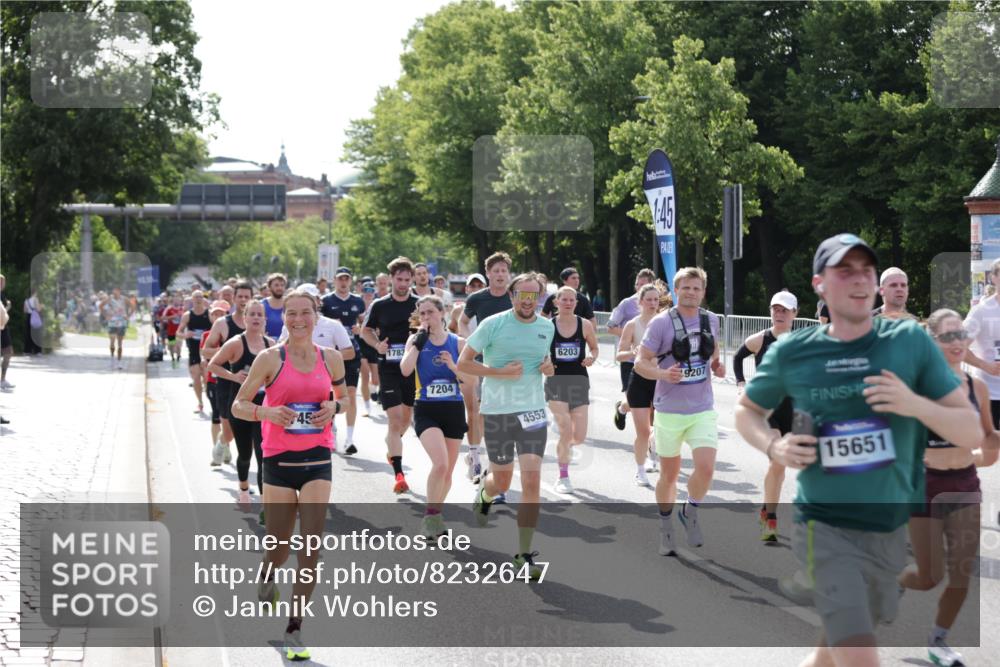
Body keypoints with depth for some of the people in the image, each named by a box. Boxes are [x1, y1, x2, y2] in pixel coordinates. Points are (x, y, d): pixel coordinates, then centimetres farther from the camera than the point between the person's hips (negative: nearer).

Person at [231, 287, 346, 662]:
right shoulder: (270, 359, -5)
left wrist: (334, 407, -3)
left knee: (311, 544, -9)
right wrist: (266, 412, -21)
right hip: (279, 460, -1)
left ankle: (295, 628, 2)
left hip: (317, 460, 1)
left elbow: (343, 397, 19)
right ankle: (267, 575, 45)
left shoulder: (331, 358, 3)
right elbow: (238, 406, -2)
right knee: (279, 547, 6)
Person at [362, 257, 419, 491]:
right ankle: (399, 474, -13)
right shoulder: (380, 305, 1)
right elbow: (366, 330, 14)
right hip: (389, 368, -2)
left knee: (407, 416, 16)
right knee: (395, 419, -11)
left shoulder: (420, 304, 1)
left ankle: (392, 443, 48)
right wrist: (377, 344, -5)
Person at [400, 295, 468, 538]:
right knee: (440, 463, -22)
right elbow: (405, 370, -14)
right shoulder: (416, 340, 2)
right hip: (426, 410, -3)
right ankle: (430, 515, -6)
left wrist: (454, 366, -14)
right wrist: (418, 343, -15)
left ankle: (435, 516, 30)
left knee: (448, 470, 10)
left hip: (454, 410, 3)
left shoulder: (458, 343, 4)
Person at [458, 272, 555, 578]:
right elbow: (463, 362, -5)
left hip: (533, 411, 2)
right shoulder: (493, 324, -7)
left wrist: (548, 367, 2)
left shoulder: (547, 327, 7)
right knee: (502, 481, 9)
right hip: (497, 411, -2)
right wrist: (500, 372, -16)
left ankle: (524, 555, -2)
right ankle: (484, 492, 50)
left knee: (532, 481, -10)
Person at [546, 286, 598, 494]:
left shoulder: (585, 325, 1)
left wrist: (592, 357, -9)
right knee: (566, 431, -13)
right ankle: (563, 477, 4)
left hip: (579, 381, 2)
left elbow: (594, 348, 13)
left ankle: (563, 447, 37)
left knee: (579, 437, -1)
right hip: (556, 381, -2)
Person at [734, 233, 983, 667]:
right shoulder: (791, 353, -4)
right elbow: (746, 410, 14)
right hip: (827, 529, -3)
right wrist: (774, 447, -7)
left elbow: (972, 433, -3)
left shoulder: (911, 342, -3)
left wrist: (915, 404, -22)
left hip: (896, 530, 3)